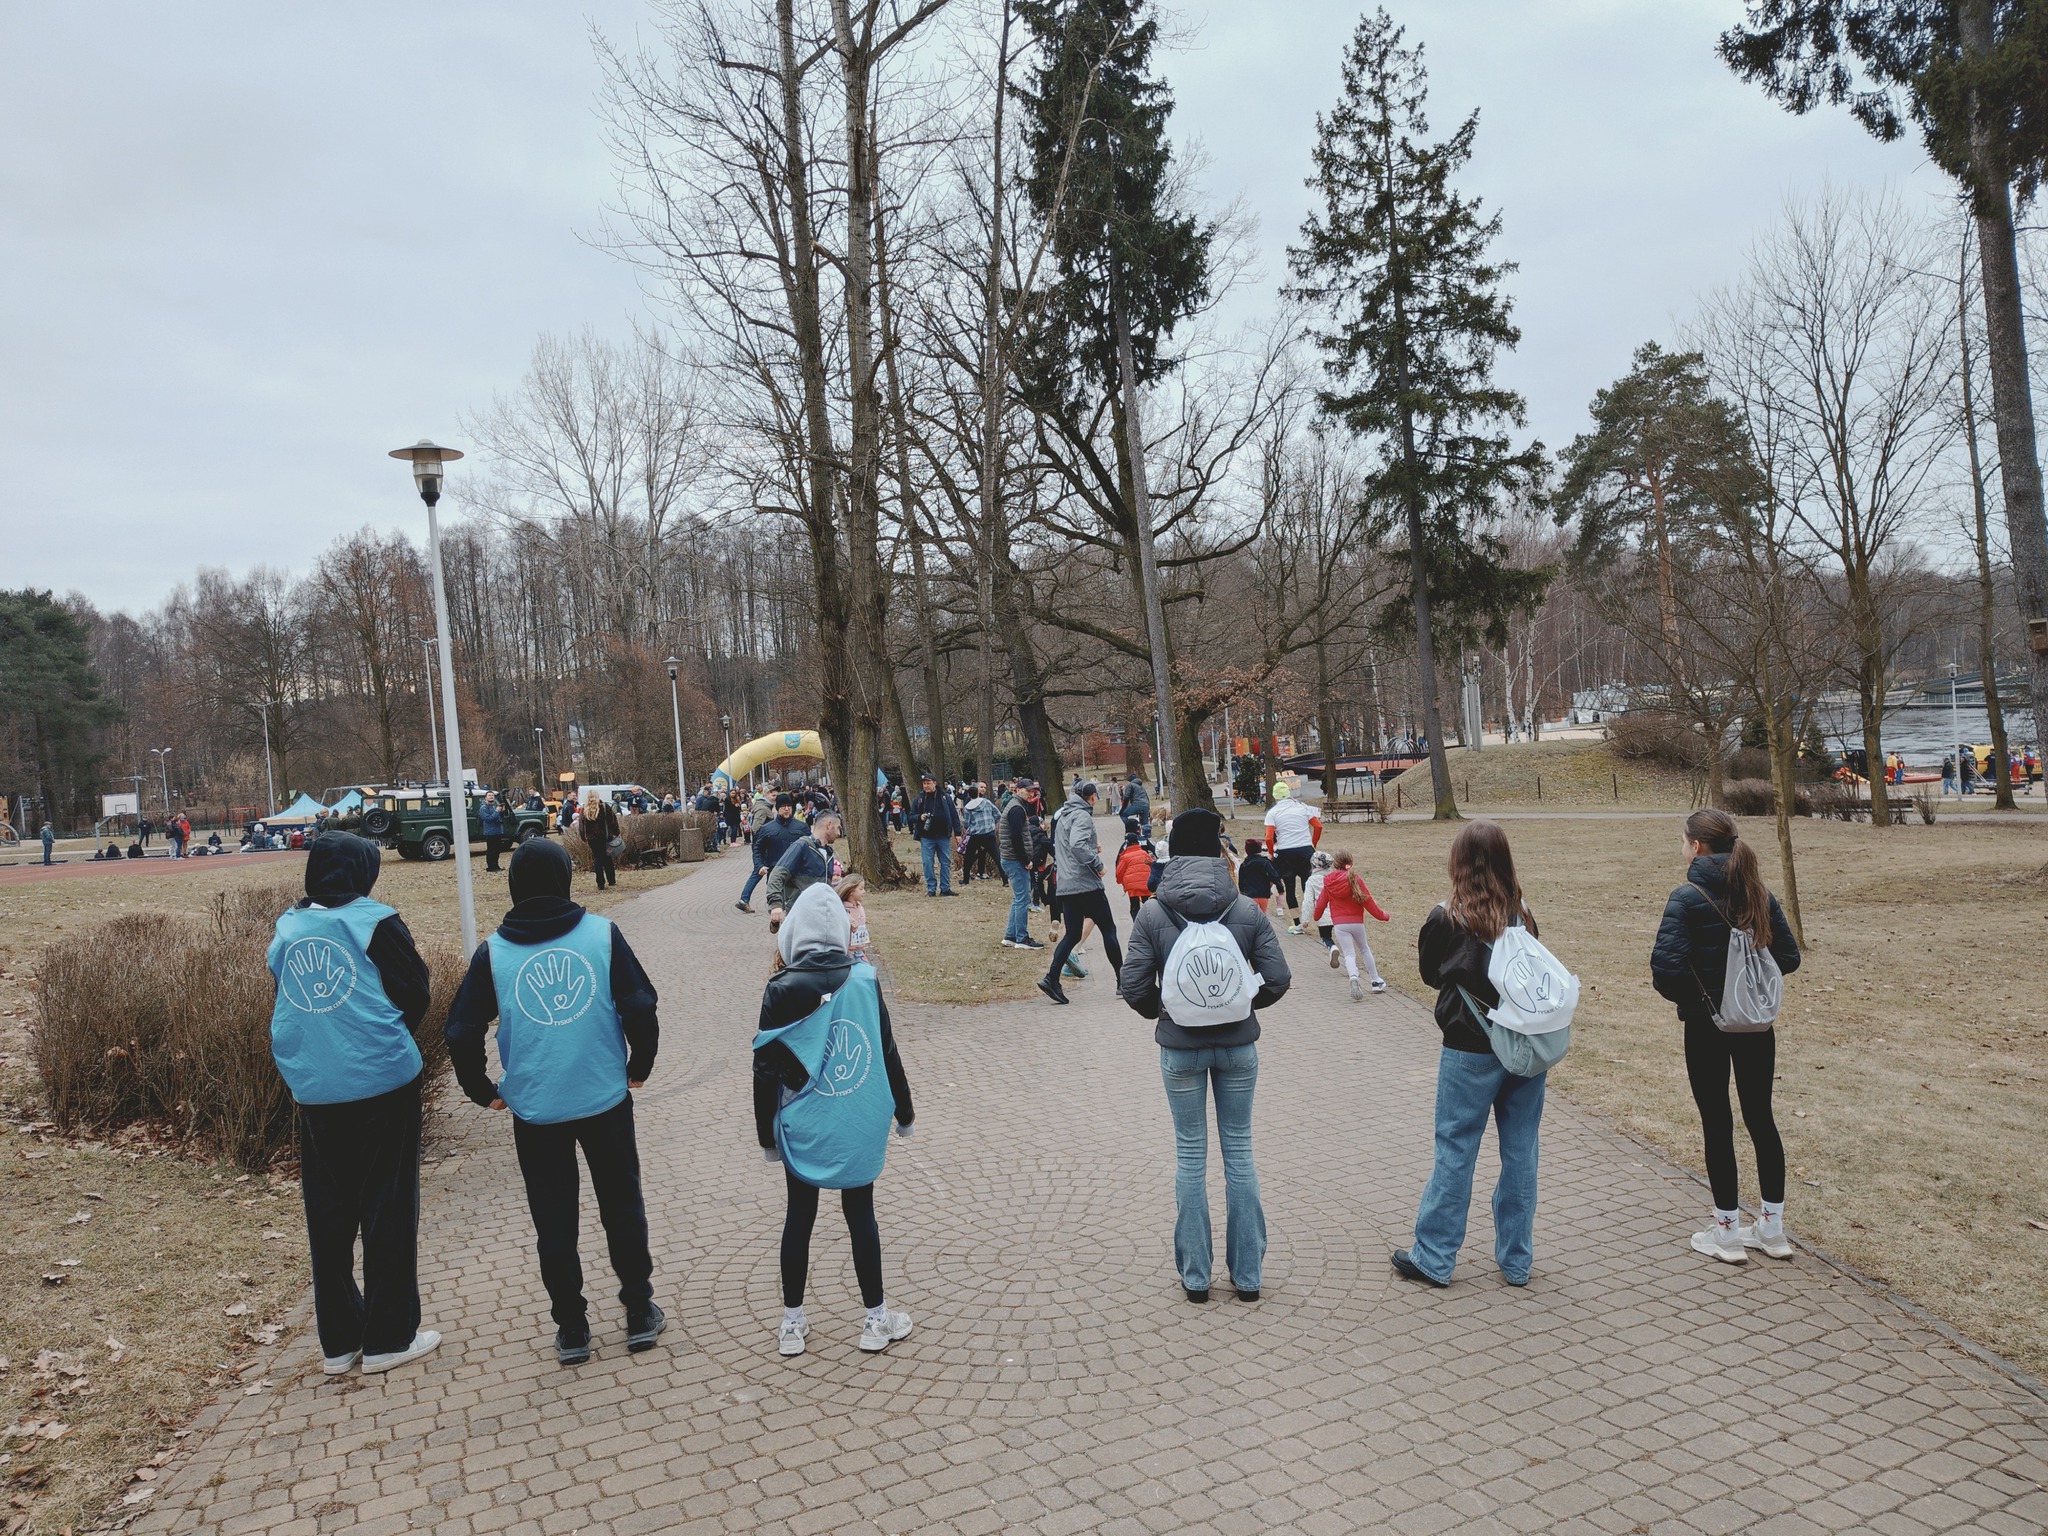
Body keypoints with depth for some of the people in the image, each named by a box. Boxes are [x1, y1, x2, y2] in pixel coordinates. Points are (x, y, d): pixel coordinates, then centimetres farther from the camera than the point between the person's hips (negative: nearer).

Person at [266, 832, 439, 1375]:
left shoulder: (287, 928, 6)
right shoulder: (374, 921, -9)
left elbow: (283, 1003, 14)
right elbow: (415, 993, -4)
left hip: (313, 1092, 5)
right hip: (384, 1085, -4)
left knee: (328, 1216, 13)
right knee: (388, 1212, 6)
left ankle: (338, 1341, 22)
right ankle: (388, 1338, 12)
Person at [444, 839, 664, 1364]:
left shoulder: (493, 952, -4)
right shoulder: (602, 933, -7)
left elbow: (461, 1032, -2)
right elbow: (640, 1006, -7)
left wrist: (483, 1091, 13)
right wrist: (639, 1066, 9)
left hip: (534, 1108, 0)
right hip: (605, 1099, 0)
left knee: (554, 1221, 14)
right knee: (622, 1207, 16)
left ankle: (571, 1329, 23)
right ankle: (640, 1314, 24)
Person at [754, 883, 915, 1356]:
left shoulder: (781, 990, -11)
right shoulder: (864, 980, -8)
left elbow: (766, 1071, -6)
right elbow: (888, 1055, -1)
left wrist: (767, 1135, 5)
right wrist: (903, 1113, 12)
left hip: (802, 1131, 0)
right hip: (860, 1128, 1)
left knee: (799, 1217, 13)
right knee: (861, 1215, 13)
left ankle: (792, 1323, 23)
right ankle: (876, 1319, 22)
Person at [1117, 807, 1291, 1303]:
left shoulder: (1152, 914, -9)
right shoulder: (1247, 911, -7)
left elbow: (1132, 986, -10)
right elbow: (1278, 979, -6)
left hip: (1180, 1048, -1)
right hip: (1238, 1045, 1)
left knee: (1190, 1154, 11)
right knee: (1239, 1150, 12)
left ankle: (1195, 1275, 19)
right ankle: (1247, 1274, 20)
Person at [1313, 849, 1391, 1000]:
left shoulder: (1329, 883, 0)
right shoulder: (1355, 879, -6)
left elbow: (1321, 903, 7)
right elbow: (1367, 901, -4)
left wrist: (1316, 916, 29)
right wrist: (1382, 916, 7)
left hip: (1339, 924, 0)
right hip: (1357, 922, 0)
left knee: (1349, 954, -2)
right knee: (1364, 949, 21)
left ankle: (1354, 977, -31)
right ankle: (1376, 981, 25)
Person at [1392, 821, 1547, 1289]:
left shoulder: (1446, 917, -11)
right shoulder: (1523, 914, -1)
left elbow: (1430, 973, 3)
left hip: (1470, 1051, -4)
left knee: (1455, 1152, 5)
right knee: (1520, 1153, 11)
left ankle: (1433, 1258, 15)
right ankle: (1516, 1261, 21)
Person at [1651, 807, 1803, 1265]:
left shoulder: (1687, 897, -16)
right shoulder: (1758, 894, 1)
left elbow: (1667, 966, -23)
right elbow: (1788, 956, 4)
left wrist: (1686, 995, -4)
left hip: (1707, 1025, -5)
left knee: (1717, 1123, 6)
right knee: (1760, 1117, 15)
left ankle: (1727, 1232, 15)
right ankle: (1772, 1228, 25)